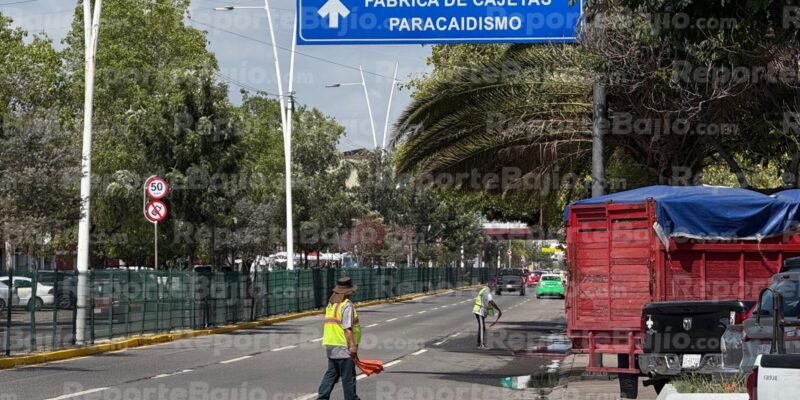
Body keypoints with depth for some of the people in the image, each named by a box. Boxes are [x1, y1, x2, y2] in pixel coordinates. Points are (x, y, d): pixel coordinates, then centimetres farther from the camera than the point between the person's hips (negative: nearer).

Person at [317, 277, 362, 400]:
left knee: (331, 374, 13)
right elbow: (347, 328, -20)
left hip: (331, 346, 8)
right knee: (348, 376, 1)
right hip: (344, 347, -8)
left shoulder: (331, 303, 11)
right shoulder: (347, 305, -14)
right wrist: (352, 346, -20)